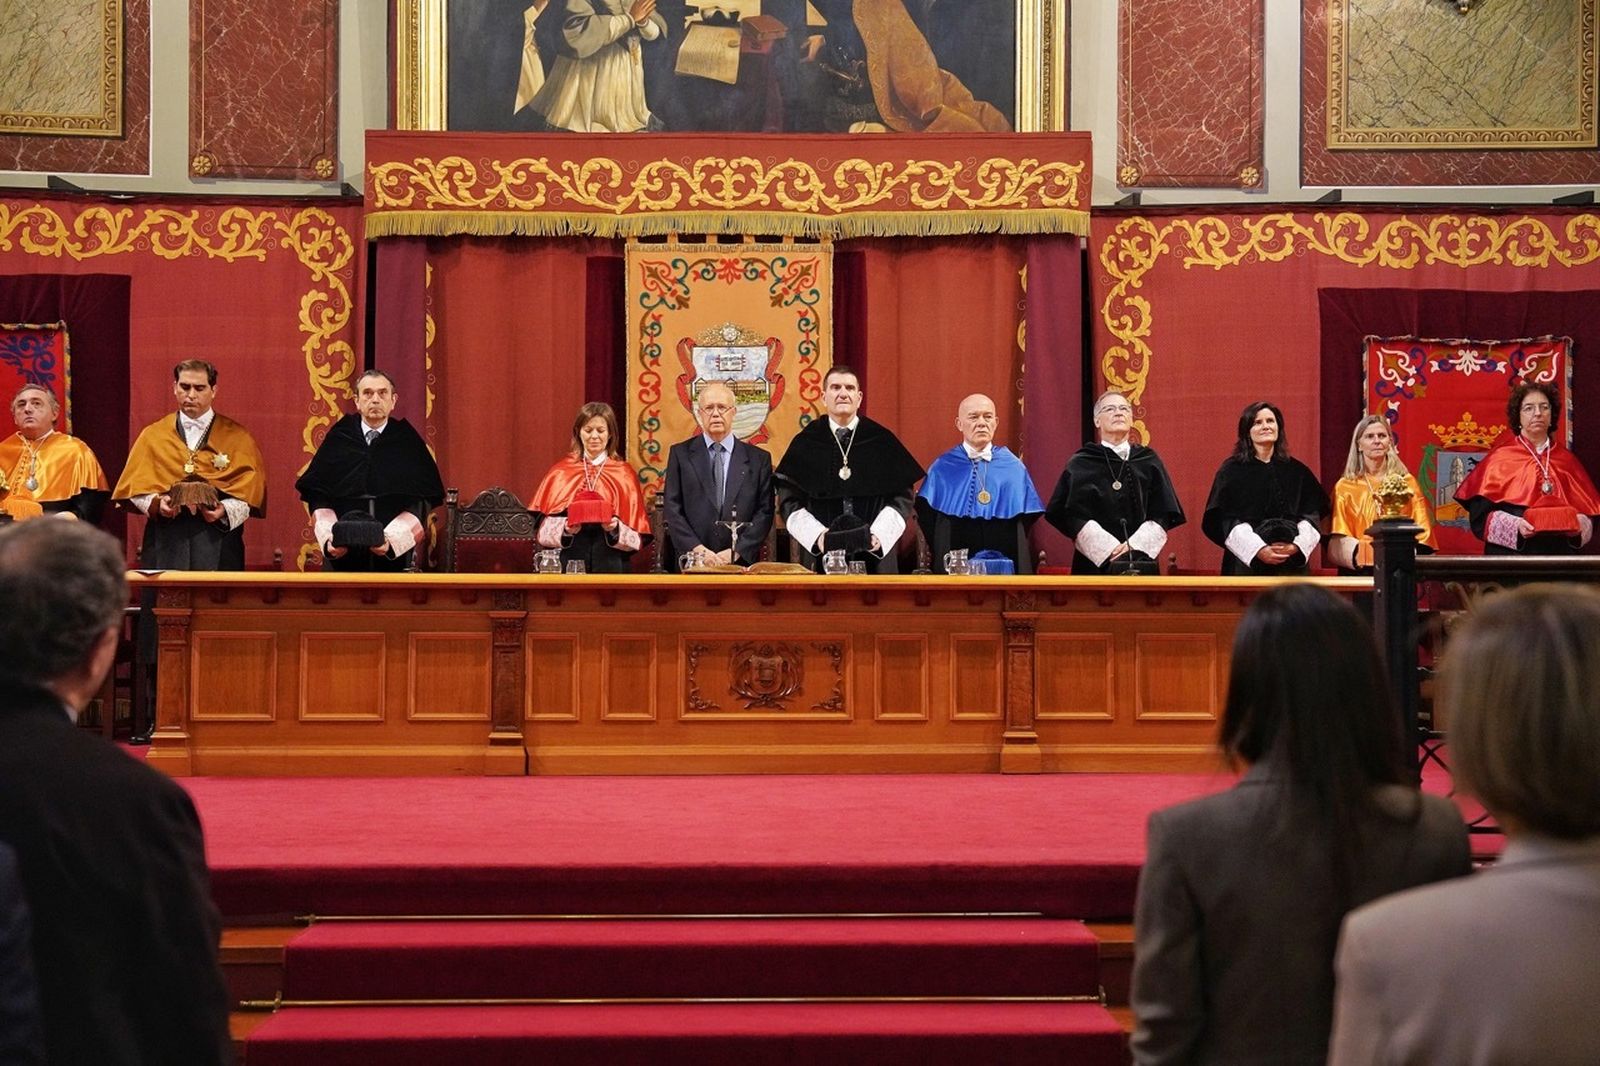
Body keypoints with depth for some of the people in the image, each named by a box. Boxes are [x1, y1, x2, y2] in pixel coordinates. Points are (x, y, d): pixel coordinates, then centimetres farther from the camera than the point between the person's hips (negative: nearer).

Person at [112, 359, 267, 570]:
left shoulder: (237, 438, 6)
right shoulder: (152, 436, 11)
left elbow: (250, 489, 0)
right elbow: (136, 486, 7)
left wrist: (225, 511, -18)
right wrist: (156, 503, -13)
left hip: (217, 539, -1)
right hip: (165, 541, 1)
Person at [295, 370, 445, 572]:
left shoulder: (408, 443, 4)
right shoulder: (337, 440, 7)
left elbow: (420, 503, -3)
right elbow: (318, 497, 4)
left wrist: (392, 540, -18)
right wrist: (328, 540, -14)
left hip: (395, 557, -1)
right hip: (341, 557, 1)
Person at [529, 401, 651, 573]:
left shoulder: (624, 474, 3)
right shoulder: (560, 472, 4)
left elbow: (636, 537, 1)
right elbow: (544, 530, 2)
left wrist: (616, 529, -17)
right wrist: (564, 529, -16)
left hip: (610, 566, 0)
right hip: (569, 564, 0)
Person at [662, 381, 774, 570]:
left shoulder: (759, 458, 7)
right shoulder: (680, 454, 7)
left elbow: (764, 512, 2)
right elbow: (673, 510, 1)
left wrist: (736, 551, -9)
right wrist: (697, 549, -10)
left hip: (742, 563, 0)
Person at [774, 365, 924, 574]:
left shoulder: (882, 441, 6)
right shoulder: (805, 443, 5)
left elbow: (902, 497, 3)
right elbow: (789, 501, 1)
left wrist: (879, 534, -12)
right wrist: (817, 535, -13)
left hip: (875, 557, 0)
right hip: (821, 556, 0)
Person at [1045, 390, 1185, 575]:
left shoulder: (1149, 461, 10)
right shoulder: (1080, 465, 4)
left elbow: (1163, 514, 4)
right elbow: (1073, 516, -5)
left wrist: (1134, 545, -10)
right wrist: (1109, 548, -15)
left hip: (1142, 563, 2)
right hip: (1095, 562, -2)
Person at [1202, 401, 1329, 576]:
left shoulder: (1296, 471, 12)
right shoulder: (1231, 471, 3)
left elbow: (1312, 515, 7)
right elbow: (1225, 519, -6)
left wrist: (1297, 545, -12)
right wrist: (1259, 550, -17)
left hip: (1292, 564, 2)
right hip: (1247, 563, -2)